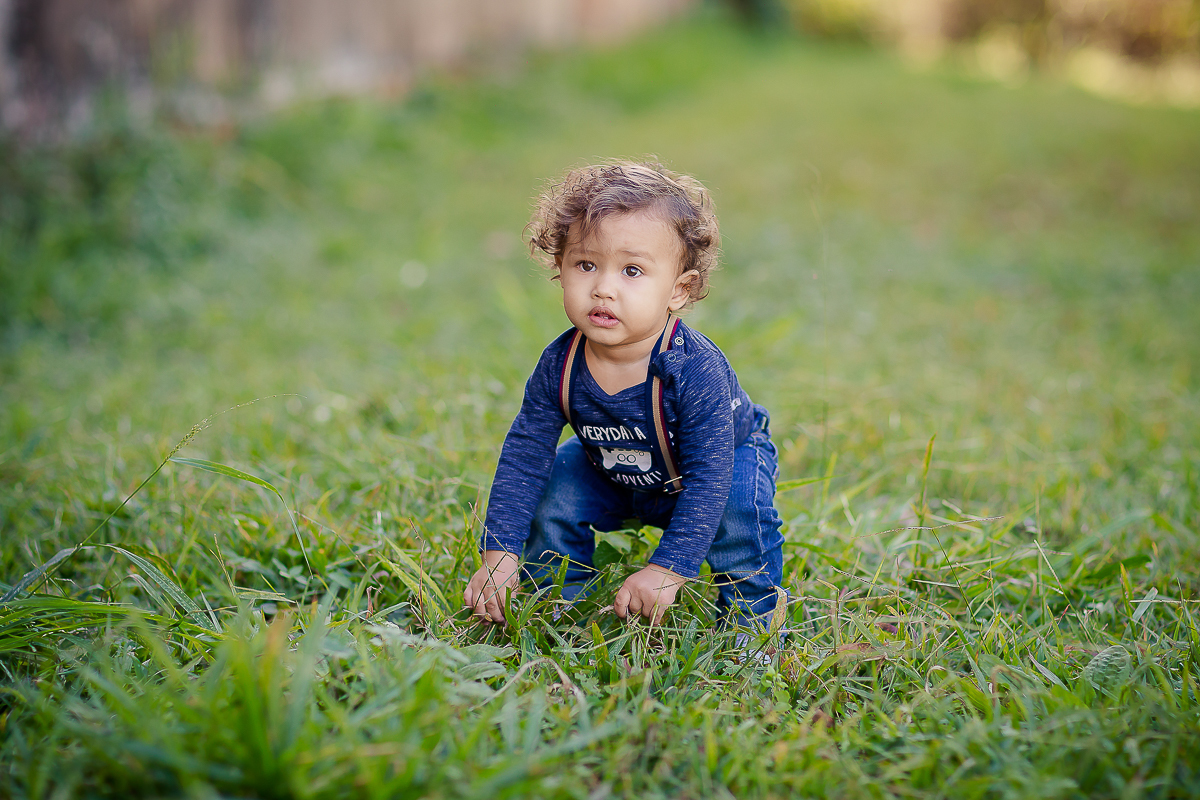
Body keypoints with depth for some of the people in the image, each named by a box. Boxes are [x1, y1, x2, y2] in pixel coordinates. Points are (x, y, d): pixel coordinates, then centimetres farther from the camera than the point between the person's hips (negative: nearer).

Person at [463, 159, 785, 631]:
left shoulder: (697, 371, -40)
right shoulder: (559, 367, -26)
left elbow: (708, 476, -37)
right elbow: (524, 455, -17)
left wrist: (667, 570, -43)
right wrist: (499, 554, -22)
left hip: (726, 455, -4)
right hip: (615, 473, 4)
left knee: (738, 511, -31)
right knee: (552, 494, -13)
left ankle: (747, 621, -4)